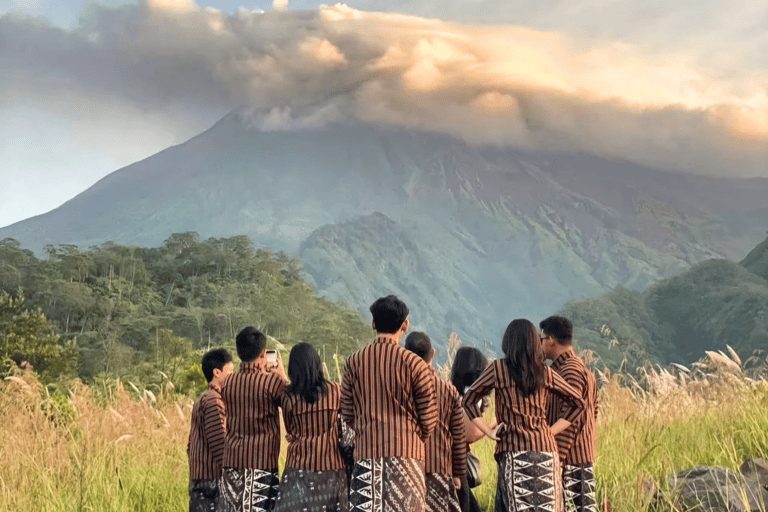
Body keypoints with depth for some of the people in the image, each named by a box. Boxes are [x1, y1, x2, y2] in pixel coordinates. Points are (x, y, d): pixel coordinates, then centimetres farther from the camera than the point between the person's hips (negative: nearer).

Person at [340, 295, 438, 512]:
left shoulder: (354, 362, 2)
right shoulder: (414, 363, -5)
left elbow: (347, 414, 6)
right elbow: (429, 418, -2)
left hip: (366, 451, 2)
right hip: (406, 452, -2)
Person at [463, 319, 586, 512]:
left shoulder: (498, 369, 1)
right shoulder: (545, 373, 9)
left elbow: (469, 399, 1)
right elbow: (577, 402, 13)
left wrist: (488, 432, 4)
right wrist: (552, 430, 12)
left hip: (514, 452, -3)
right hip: (545, 450, 3)